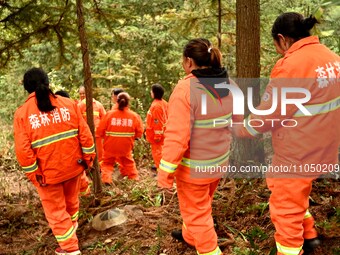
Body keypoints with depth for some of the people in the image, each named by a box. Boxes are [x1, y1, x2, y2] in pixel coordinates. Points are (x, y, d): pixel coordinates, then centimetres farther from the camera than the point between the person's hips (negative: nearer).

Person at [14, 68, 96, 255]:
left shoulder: (22, 113, -11)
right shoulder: (68, 103, -4)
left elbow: (23, 150, -15)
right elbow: (84, 133, -5)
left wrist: (33, 175, -6)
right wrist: (89, 158, 5)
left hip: (47, 172, -4)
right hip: (72, 165, 4)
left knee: (55, 210, 13)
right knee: (71, 200, 28)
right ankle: (71, 227, 52)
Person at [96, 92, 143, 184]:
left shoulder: (109, 114, -15)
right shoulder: (134, 116, -11)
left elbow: (100, 131, -10)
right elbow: (139, 133, -5)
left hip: (110, 146, -1)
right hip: (126, 147, 1)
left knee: (107, 163, 20)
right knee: (128, 163, 26)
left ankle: (106, 179, 2)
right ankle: (134, 178, 34)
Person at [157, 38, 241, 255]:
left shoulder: (186, 89, -24)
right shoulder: (229, 84, -3)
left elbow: (177, 137, -26)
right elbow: (237, 120, 10)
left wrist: (166, 172, -18)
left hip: (194, 167, -8)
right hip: (220, 161, 8)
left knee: (196, 212, 12)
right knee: (201, 206, 30)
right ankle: (190, 235, 53)